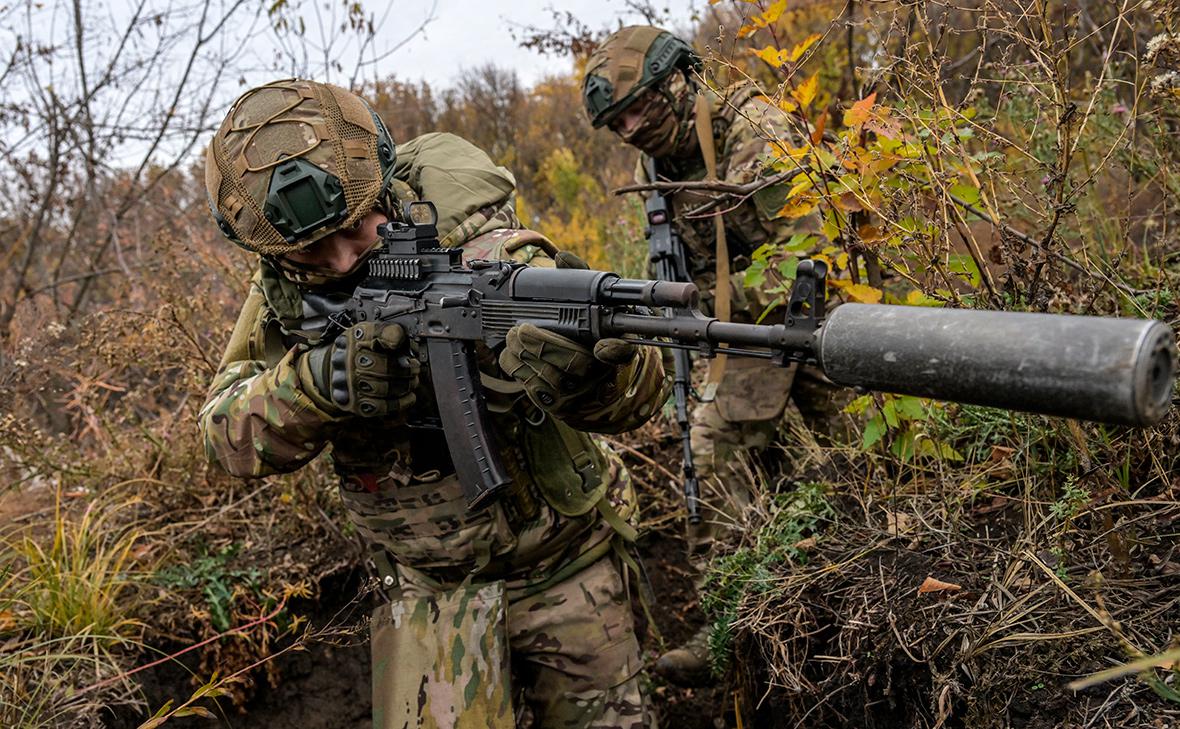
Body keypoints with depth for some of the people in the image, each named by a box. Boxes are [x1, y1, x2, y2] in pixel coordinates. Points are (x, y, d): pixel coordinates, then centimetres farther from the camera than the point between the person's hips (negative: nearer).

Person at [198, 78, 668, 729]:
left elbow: (636, 398, -32)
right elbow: (229, 433, -16)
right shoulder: (284, 289, -10)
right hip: (430, 592, 2)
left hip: (564, 565, -2)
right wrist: (316, 382, -37)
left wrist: (585, 367, -57)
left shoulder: (487, 260, -25)